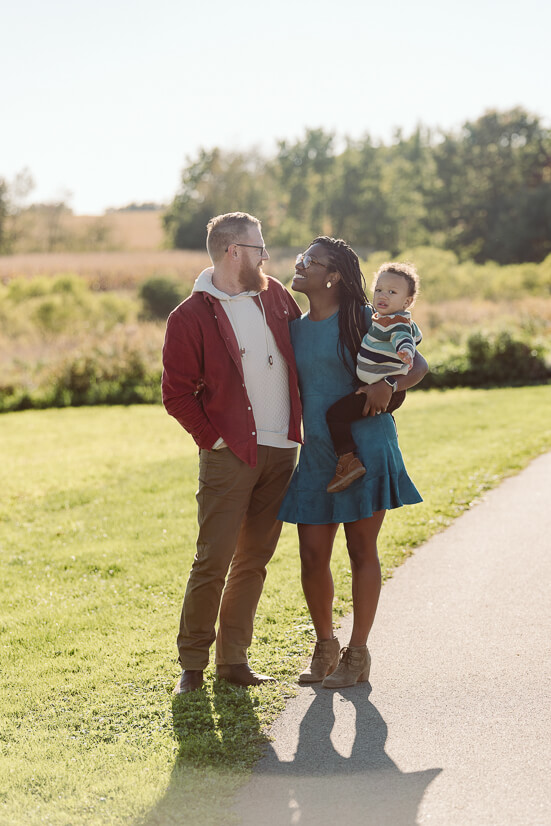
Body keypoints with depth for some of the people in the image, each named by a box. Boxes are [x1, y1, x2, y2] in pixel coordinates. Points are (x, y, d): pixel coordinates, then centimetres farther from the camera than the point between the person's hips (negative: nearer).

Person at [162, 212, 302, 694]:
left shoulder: (274, 294, 10)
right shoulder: (190, 317, -6)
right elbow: (176, 394, -6)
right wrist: (213, 438, -11)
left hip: (281, 451, 5)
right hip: (229, 455, -5)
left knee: (254, 559, 8)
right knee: (214, 560, -7)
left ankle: (233, 658, 17)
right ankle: (192, 663, 5)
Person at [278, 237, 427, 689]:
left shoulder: (363, 320, -4)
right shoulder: (295, 328, 10)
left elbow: (419, 366, -1)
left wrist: (388, 386, -19)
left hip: (366, 445, -4)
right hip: (316, 452, 4)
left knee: (362, 551, 3)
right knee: (312, 556, 2)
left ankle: (358, 653, 15)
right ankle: (325, 645, 23)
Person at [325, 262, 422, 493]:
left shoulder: (397, 322, -20)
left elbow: (403, 338, -39)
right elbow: (417, 336, 25)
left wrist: (405, 351, -60)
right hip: (391, 387, 11)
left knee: (335, 414, -15)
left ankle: (348, 461, -21)